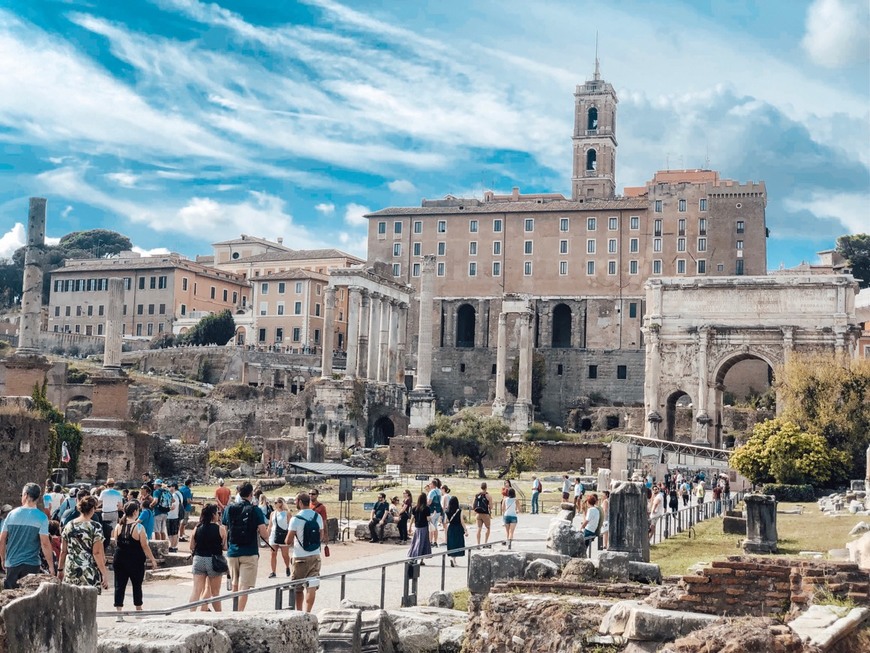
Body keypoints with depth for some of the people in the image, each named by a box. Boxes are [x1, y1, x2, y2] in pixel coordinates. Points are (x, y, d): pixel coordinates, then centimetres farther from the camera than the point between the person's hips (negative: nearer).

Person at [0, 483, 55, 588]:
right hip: (31, 565, -2)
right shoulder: (42, 517, -9)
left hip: (11, 564, 2)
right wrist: (51, 566, -7)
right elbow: (45, 544, -13)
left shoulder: (12, 514, 0)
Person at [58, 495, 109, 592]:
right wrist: (105, 574, -7)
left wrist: (60, 569, 22)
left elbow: (63, 551, 12)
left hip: (70, 572, 5)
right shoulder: (95, 527, -7)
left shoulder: (69, 526, 7)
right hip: (89, 573, -5)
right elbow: (97, 553, -10)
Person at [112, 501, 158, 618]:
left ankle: (119, 612, 1)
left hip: (119, 559, 3)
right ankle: (139, 610, 23)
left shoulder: (118, 526, -1)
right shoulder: (138, 527, -13)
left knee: (119, 585, 5)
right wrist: (152, 560, -2)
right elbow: (145, 546, -10)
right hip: (136, 561, -3)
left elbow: (116, 543, 7)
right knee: (137, 585, 12)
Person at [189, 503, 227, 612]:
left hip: (198, 559, 2)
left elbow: (191, 547, 5)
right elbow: (225, 547, -4)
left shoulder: (197, 528, 1)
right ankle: (218, 613, 22)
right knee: (215, 591, 11)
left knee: (196, 590, 0)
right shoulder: (220, 528, -8)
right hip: (214, 561, -2)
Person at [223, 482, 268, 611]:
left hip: (232, 552, 4)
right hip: (249, 553, -4)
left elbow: (225, 531, 10)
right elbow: (264, 535, -12)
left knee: (235, 585, 18)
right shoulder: (255, 510, -8)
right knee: (244, 586, -4)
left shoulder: (229, 509, 3)